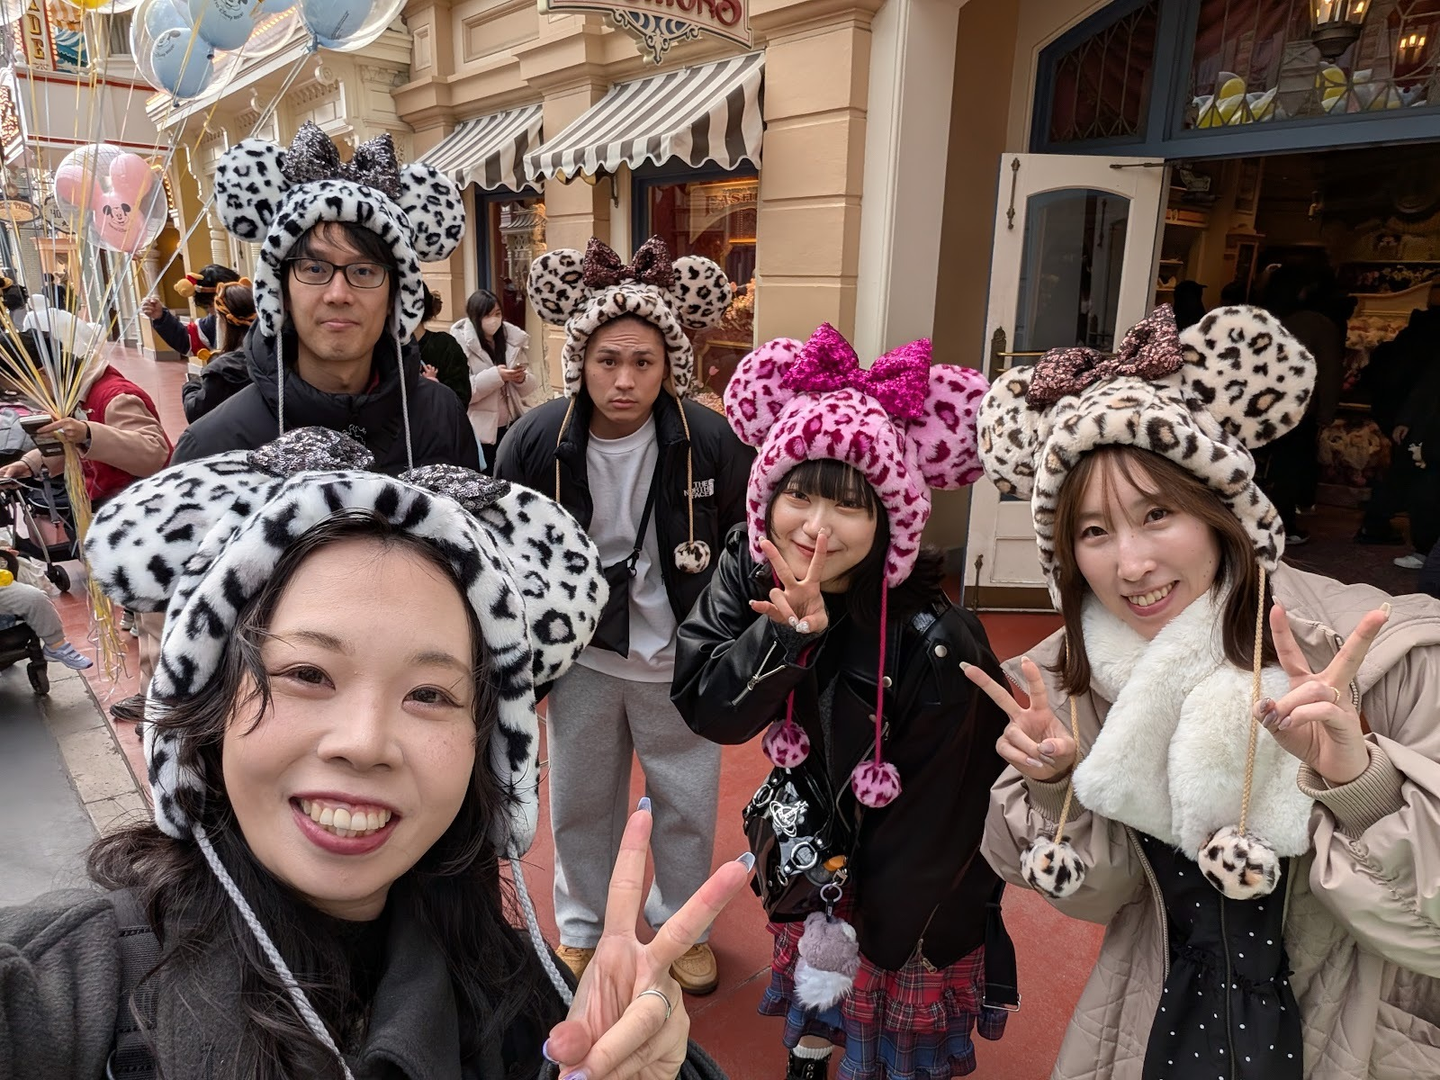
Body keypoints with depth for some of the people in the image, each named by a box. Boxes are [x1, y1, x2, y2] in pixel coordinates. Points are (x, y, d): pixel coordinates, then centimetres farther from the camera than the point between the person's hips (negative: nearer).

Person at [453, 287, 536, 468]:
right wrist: (495, 376, -26)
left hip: (512, 426, 4)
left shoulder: (513, 339, 2)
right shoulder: (461, 342, -9)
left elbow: (529, 386, 7)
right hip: (481, 430, -3)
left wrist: (522, 379, -15)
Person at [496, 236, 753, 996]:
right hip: (581, 657, 1)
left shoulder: (709, 441, -17)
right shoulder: (535, 440, -14)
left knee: (688, 804, 15)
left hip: (679, 660, 0)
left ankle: (681, 925, 43)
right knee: (580, 802, 17)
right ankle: (582, 927, 43)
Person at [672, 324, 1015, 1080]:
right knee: (812, 990, 27)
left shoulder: (936, 640, -33)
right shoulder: (747, 571, -19)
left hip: (912, 902, -3)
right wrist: (790, 631, -38)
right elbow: (705, 709, -22)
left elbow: (932, 819, -21)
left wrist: (872, 935, -12)